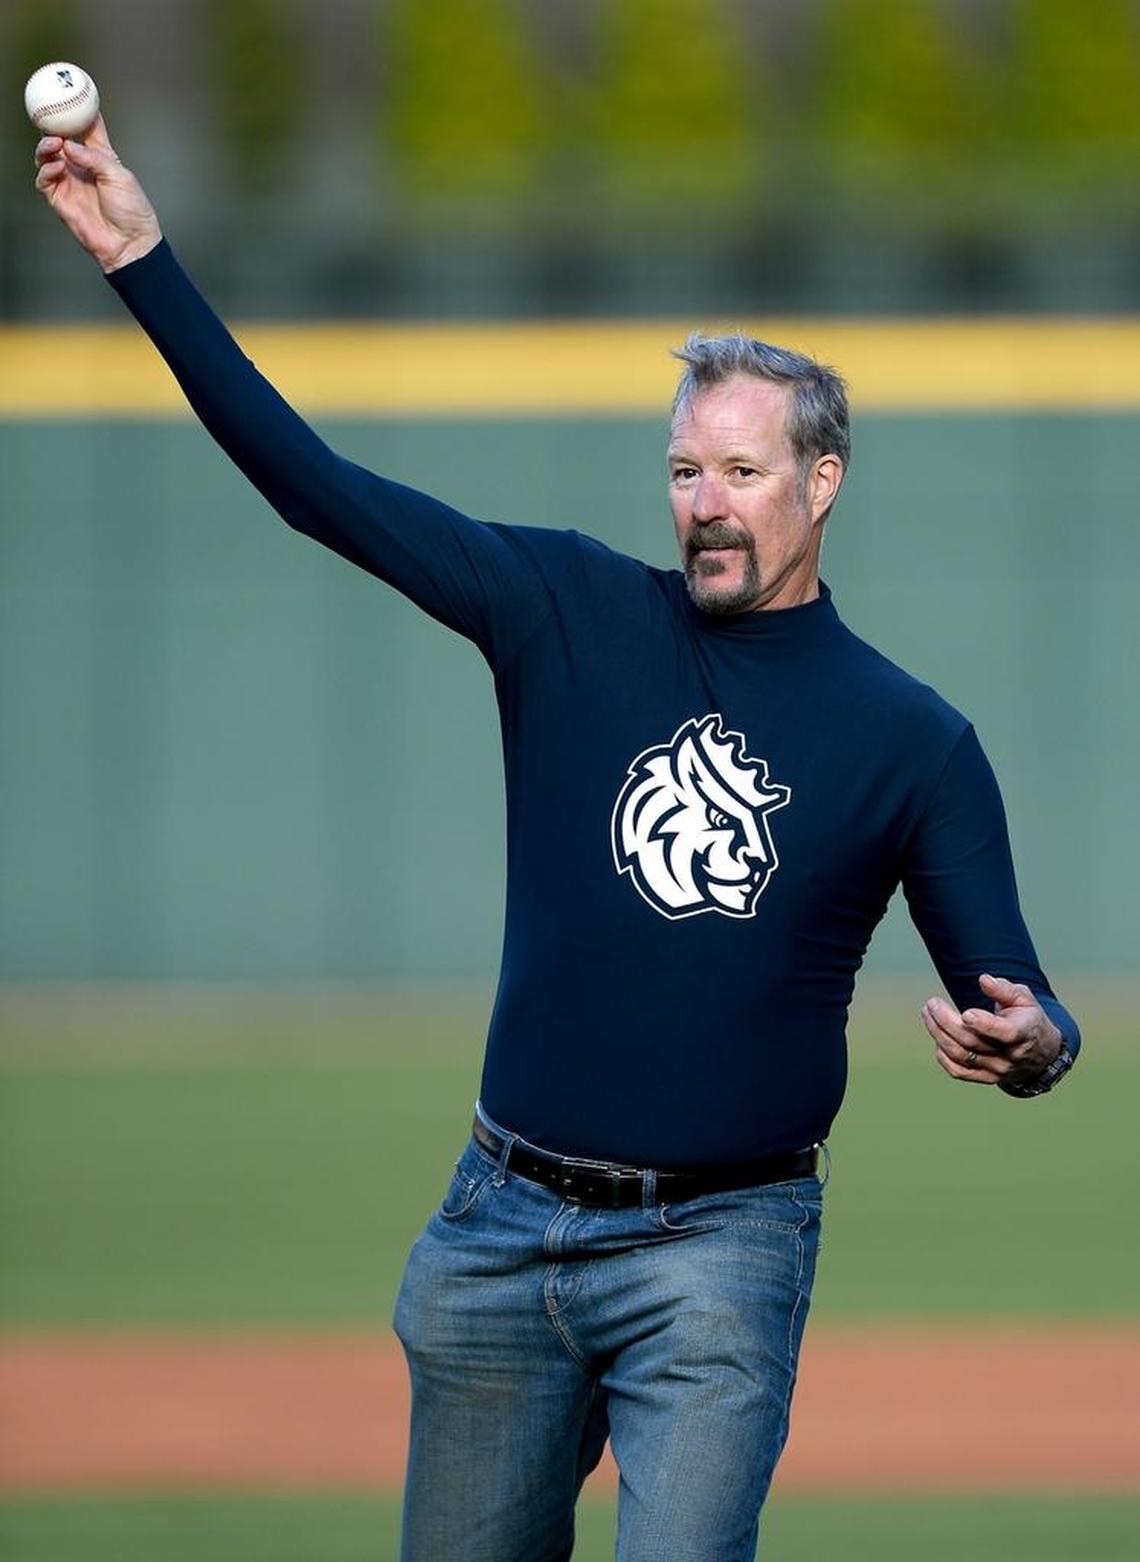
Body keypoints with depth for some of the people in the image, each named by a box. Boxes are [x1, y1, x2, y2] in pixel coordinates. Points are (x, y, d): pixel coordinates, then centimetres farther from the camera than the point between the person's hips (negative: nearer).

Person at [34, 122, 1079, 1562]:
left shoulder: (914, 739, 1)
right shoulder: (572, 618, 5)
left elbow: (1011, 998, 1)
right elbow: (318, 486, 1)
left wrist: (1031, 1044, -25)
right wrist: (140, 258, -5)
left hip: (716, 1248, -3)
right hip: (504, 1228, 3)